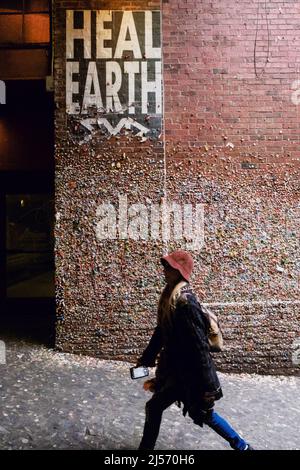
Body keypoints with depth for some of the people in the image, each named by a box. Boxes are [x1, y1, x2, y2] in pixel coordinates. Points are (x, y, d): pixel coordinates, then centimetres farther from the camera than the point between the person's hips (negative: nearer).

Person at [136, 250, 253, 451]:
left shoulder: (184, 301, -25)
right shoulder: (170, 295, 4)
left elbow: (198, 342, -25)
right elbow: (161, 331, 13)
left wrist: (207, 385, -21)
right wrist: (146, 358, 19)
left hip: (187, 370, -9)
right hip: (176, 367, 9)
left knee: (154, 407, 7)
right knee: (204, 412, 21)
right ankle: (242, 446, 37)